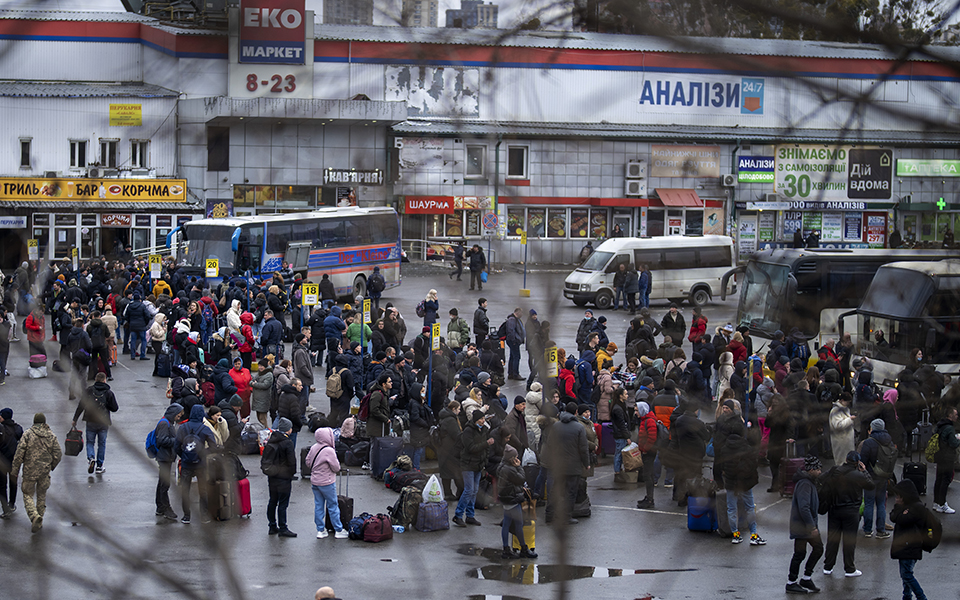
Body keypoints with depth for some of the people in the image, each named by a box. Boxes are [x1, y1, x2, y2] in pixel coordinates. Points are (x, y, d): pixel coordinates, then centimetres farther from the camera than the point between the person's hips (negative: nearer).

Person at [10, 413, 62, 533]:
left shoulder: (27, 434, -8)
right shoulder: (51, 436, 2)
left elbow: (19, 453, -11)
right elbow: (58, 454, 4)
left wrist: (15, 470, -3)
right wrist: (51, 466, 21)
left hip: (30, 470, -3)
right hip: (45, 471, 3)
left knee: (28, 495, 6)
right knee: (42, 495, 18)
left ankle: (34, 516, -18)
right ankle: (39, 521, 22)